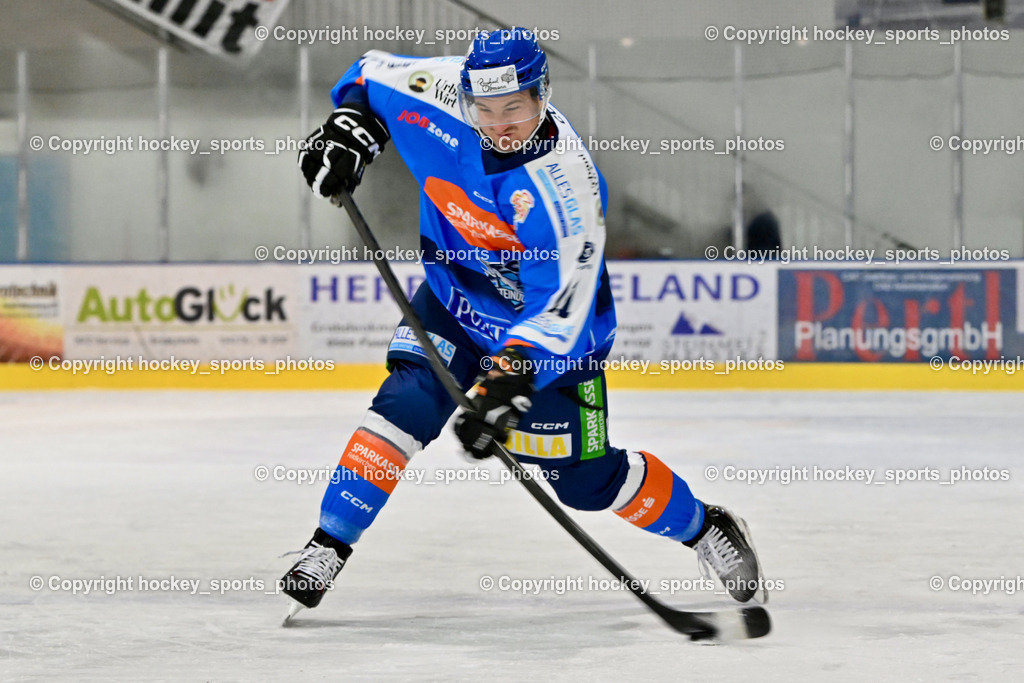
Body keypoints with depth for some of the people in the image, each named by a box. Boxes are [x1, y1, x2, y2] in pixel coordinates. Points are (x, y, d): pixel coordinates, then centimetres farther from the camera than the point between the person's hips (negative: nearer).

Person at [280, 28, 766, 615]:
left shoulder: (564, 182, -33)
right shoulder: (439, 96, -19)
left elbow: (563, 306, -37)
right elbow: (373, 76, 2)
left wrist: (510, 379, -48)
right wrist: (349, 129, -16)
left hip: (551, 331, -4)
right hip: (455, 298, 4)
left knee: (582, 478, 1)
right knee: (407, 404, -21)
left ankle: (707, 530, 24)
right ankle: (326, 550, -17)